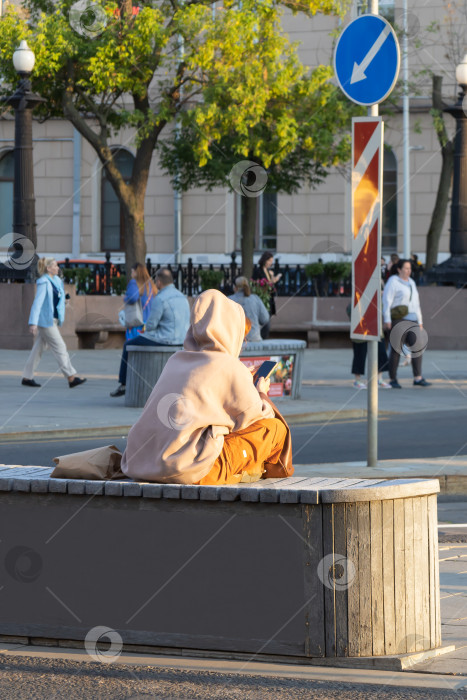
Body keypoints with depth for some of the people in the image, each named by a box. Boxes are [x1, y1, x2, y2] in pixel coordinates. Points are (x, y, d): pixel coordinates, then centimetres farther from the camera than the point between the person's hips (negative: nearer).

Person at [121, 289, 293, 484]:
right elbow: (254, 418, 7)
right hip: (191, 471, -8)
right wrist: (261, 394, 28)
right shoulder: (230, 368, -3)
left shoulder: (176, 360, 15)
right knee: (275, 427, 6)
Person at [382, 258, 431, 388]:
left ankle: (418, 378, -7)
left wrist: (420, 322, 18)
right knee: (396, 350, -4)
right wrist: (387, 320, -20)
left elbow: (416, 304, 21)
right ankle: (393, 380, 5)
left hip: (411, 319, 7)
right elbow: (386, 300, -13)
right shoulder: (393, 282, -6)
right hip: (397, 319, -7)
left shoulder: (411, 283, 17)